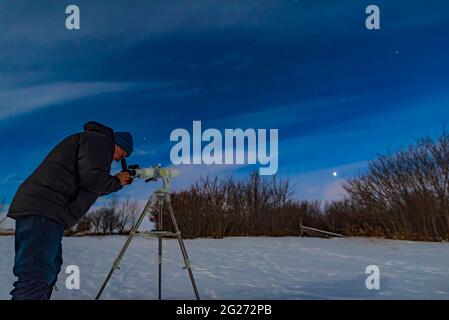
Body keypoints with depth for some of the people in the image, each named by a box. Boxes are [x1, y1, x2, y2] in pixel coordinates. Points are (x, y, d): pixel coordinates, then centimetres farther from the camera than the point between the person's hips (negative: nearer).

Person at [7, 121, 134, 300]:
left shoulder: (90, 139, 30)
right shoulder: (100, 140, 0)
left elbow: (89, 186, 30)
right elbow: (92, 178, -15)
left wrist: (117, 182, 29)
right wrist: (117, 182, 3)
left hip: (38, 210, 11)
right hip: (44, 211, -11)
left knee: (49, 270, 16)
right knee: (36, 278, -16)